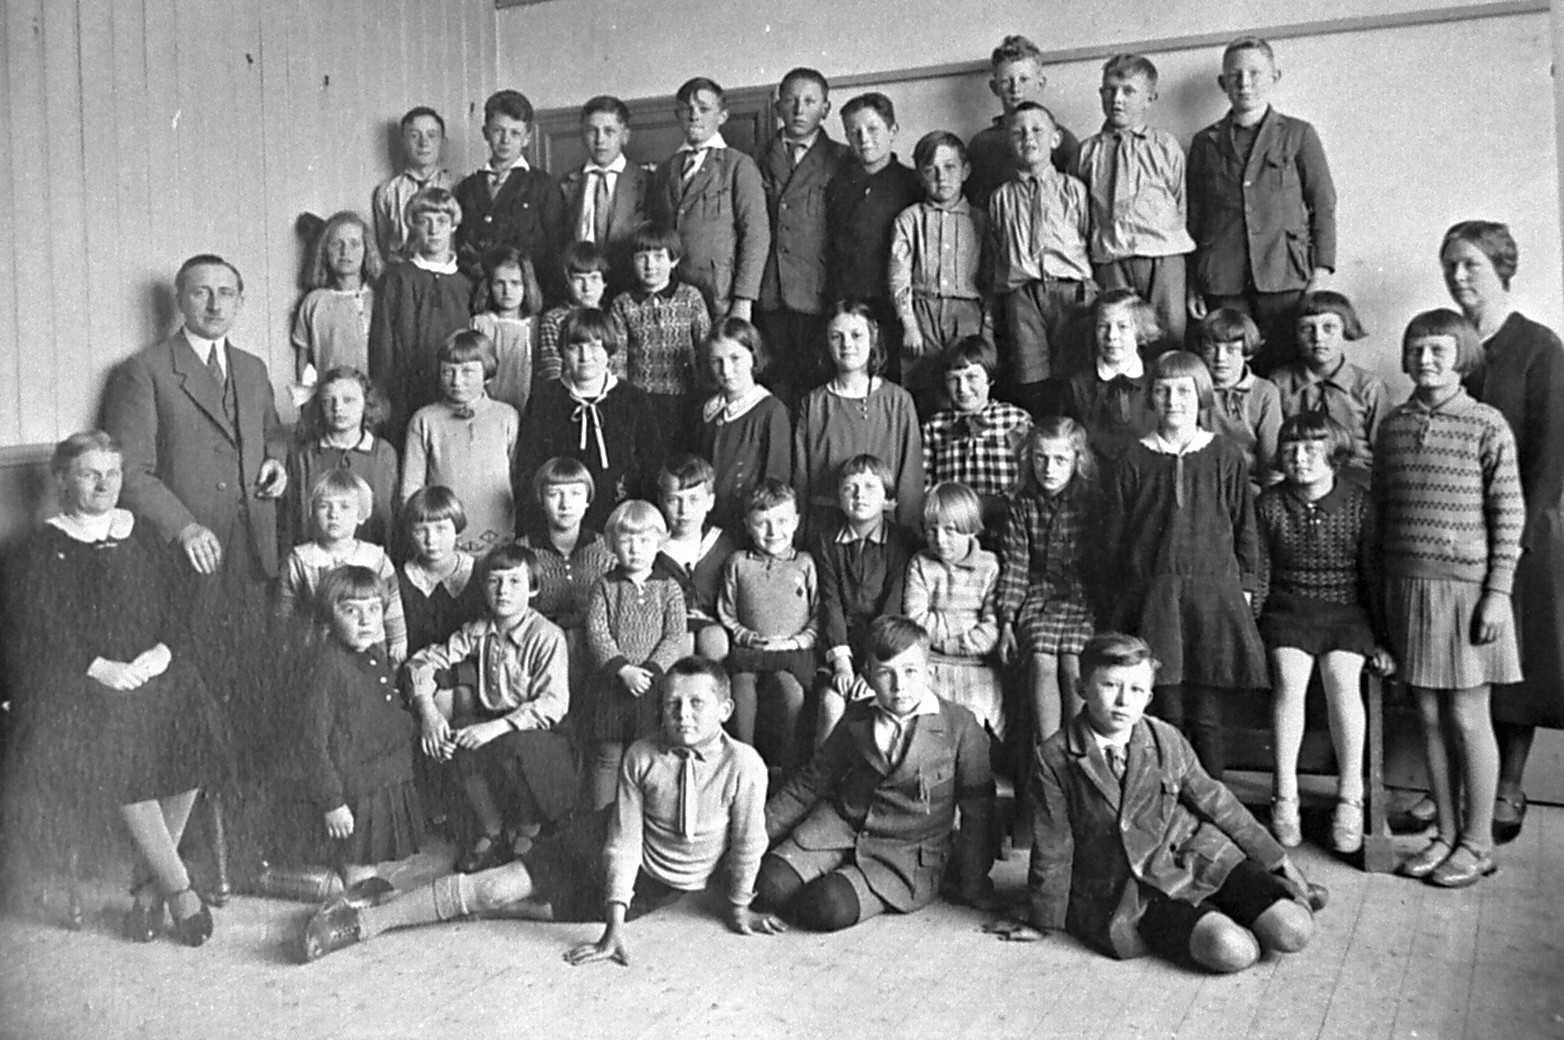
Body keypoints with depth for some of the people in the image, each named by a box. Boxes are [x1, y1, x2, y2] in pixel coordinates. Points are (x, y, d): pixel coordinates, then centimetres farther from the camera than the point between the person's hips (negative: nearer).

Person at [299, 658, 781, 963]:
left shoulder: (743, 765, -29)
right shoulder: (641, 756, -21)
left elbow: (747, 843, -14)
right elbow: (624, 842, -19)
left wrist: (738, 907, 0)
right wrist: (614, 932, -20)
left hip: (663, 887, 0)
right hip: (602, 849, 0)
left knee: (515, 903, -4)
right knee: (491, 886, -9)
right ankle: (363, 918, 0)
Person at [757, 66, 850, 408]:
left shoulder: (842, 160, 6)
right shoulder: (763, 160, 16)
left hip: (818, 296, -3)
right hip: (769, 297, 3)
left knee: (817, 390, -5)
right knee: (777, 387, 1)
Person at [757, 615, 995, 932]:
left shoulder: (960, 725, -9)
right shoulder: (856, 719, 3)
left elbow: (978, 809, -2)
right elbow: (809, 784, 12)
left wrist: (974, 888, 0)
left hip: (908, 854, -3)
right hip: (840, 826, 4)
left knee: (830, 908, -27)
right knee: (770, 884, -19)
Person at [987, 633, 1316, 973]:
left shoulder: (1168, 741, -1)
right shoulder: (1054, 759, -10)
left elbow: (1216, 802, 10)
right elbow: (1053, 848, -3)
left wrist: (1276, 859, 13)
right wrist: (1042, 922, 5)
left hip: (1198, 859, 3)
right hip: (1127, 892, -3)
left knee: (1294, 931, -15)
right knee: (1231, 950, -25)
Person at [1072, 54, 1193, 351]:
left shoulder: (1166, 147, 7)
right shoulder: (1088, 151, 9)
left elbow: (1183, 207, 8)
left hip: (1162, 258, -1)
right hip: (1109, 262, 1)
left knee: (1170, 342, -2)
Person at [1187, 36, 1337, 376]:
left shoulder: (1298, 135, 11)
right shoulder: (1205, 142, 16)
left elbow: (1324, 206, 7)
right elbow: (1193, 217, 14)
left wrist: (1321, 274, -4)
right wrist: (1192, 284, 6)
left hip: (1284, 276, -1)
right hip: (1222, 283, 1)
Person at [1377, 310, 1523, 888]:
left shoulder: (1487, 426, -5)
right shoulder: (1392, 425, 8)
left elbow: (1509, 514, -6)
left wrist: (1497, 592, -11)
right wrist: (1385, 585, 11)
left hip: (1466, 587, -4)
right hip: (1408, 587, 4)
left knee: (1467, 717, 2)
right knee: (1430, 717, 10)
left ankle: (1478, 843, 16)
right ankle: (1447, 835, 22)